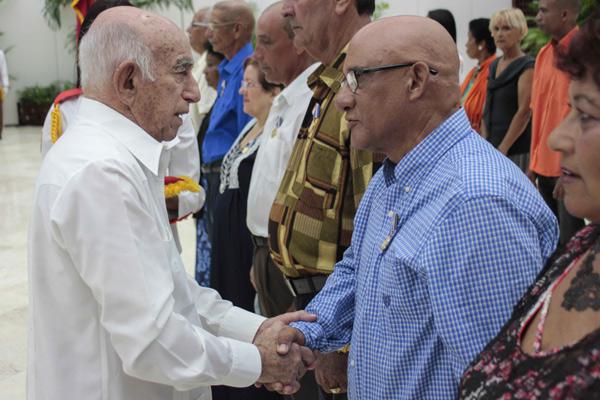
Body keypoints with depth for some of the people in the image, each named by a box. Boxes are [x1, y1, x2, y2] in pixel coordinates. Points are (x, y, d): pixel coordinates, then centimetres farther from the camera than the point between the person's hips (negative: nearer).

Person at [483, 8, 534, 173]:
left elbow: (524, 112, -15)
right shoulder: (494, 66, 15)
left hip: (516, 150, -7)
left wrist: (503, 148, -16)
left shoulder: (527, 67, -9)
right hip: (492, 147, 7)